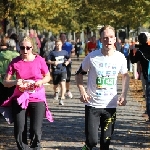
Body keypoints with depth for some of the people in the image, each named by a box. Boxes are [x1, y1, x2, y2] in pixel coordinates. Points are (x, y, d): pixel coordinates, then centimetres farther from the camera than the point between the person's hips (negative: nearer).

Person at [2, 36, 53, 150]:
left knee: (36, 132, -7)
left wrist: (41, 81, -13)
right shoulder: (15, 62, -3)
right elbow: (5, 82, -1)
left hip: (37, 99, -1)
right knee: (19, 132, 0)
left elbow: (48, 76, 9)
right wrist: (15, 82, -22)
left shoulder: (39, 60, -4)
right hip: (20, 98, 1)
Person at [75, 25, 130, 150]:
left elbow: (125, 76, 15)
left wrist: (124, 95, 1)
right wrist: (82, 92, -10)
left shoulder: (120, 57, -4)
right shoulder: (92, 57, -10)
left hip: (111, 106, 2)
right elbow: (79, 74, 4)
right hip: (92, 105, -2)